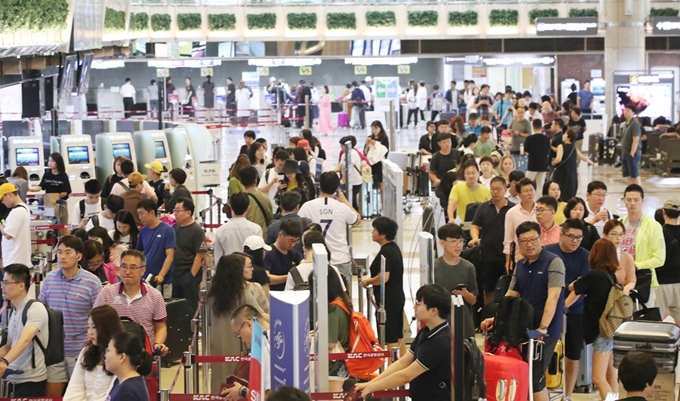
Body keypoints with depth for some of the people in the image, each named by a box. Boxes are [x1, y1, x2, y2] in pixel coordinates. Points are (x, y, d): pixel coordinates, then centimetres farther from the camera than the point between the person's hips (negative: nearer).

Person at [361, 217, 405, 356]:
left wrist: (368, 281, -12)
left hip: (388, 300, -10)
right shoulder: (394, 248, 10)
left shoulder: (385, 253, -21)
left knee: (390, 338, -4)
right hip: (397, 297, 10)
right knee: (398, 335, 17)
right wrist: (372, 279, 13)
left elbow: (384, 277, -29)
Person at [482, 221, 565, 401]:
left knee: (533, 379, -8)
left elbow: (553, 297, -19)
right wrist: (496, 318, 3)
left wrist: (543, 328, -28)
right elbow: (510, 296, 15)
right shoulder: (520, 265, 11)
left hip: (546, 331, -7)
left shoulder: (553, 262, -10)